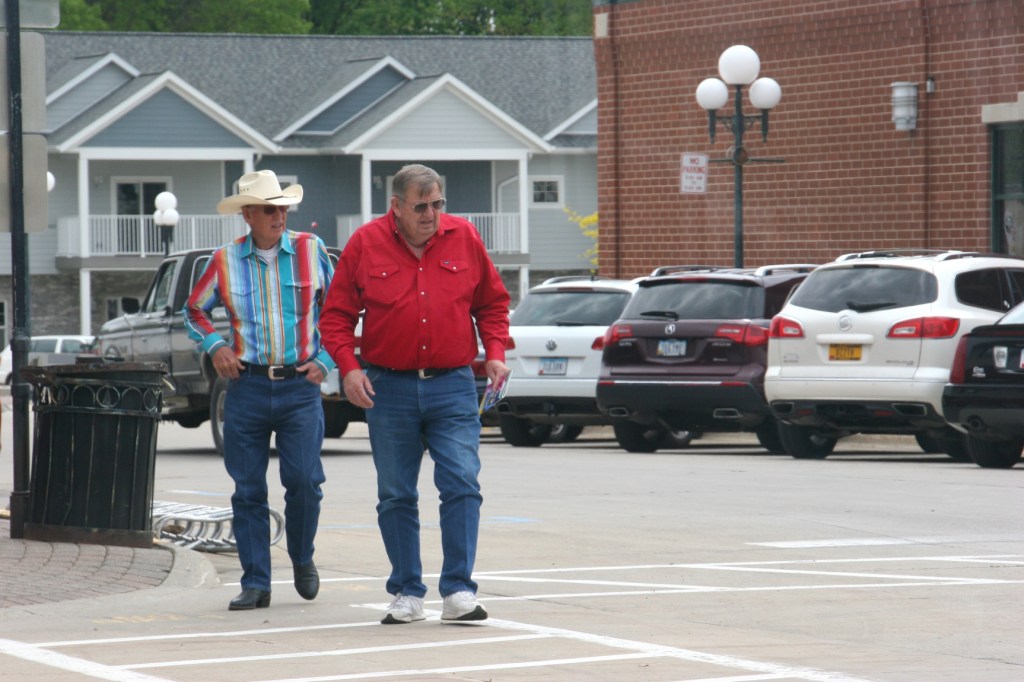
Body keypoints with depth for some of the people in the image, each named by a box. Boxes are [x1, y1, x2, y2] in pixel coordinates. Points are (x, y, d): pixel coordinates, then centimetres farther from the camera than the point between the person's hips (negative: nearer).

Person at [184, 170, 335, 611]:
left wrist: (324, 360, 3)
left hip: (300, 385, -1)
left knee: (304, 479, -10)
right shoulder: (225, 261, 4)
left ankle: (302, 559, 17)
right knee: (248, 490, 1)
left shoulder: (311, 251, 4)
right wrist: (214, 345, 1)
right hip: (247, 386, 1)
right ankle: (255, 583, 8)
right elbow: (195, 309, 18)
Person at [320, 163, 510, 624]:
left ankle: (459, 591, -10)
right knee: (395, 496, 5)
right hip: (388, 388, 0)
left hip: (452, 386, 0)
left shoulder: (464, 239, 4)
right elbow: (336, 315, 3)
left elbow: (492, 303, 15)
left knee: (462, 485, -12)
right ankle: (407, 594, 15)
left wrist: (495, 352, 1)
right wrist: (348, 366, -10)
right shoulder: (366, 244, 0)